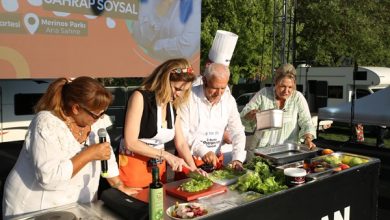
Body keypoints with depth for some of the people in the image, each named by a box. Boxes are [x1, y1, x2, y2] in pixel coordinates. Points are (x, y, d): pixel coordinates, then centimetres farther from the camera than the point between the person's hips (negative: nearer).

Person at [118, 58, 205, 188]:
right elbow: (130, 142, -19)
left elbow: (181, 143, 9)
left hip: (159, 167, 6)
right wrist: (166, 155, -18)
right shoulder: (140, 97, -15)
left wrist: (193, 168, -5)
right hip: (134, 166, -6)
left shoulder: (173, 106, 5)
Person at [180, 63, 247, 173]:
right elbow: (181, 133, -15)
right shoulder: (189, 98, -13)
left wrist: (238, 158, -9)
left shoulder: (229, 100, 1)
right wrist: (202, 151, -24)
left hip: (216, 160, 4)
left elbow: (237, 132, 3)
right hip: (189, 160, -3)